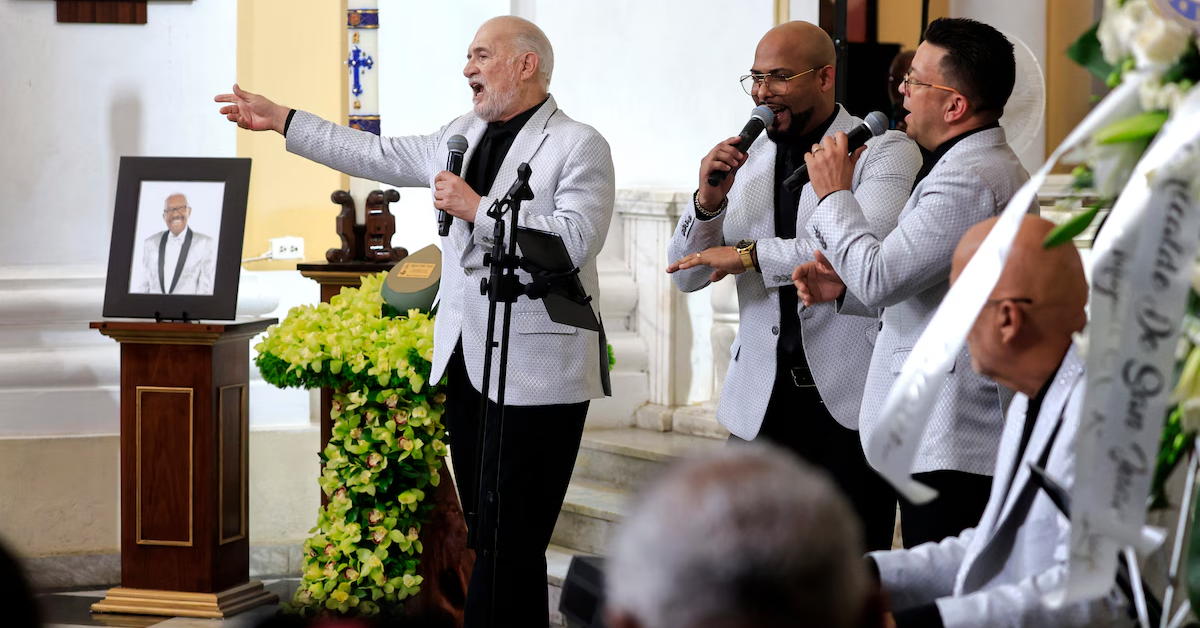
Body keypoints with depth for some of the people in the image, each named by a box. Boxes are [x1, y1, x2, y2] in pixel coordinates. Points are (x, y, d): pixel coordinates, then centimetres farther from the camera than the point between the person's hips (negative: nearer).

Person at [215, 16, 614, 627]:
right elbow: (374, 154, 24)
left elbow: (575, 239, -20)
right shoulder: (463, 135, 16)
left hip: (537, 376, -8)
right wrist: (279, 119, 25)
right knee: (487, 541, 10)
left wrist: (477, 209, -17)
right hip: (466, 364, 8)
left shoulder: (578, 146, -7)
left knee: (512, 547, -9)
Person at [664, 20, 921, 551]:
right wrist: (708, 201, -5)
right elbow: (687, 276, 14)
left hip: (846, 401, -4)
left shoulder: (884, 152, -2)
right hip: (759, 402, 4)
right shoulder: (744, 159, 14)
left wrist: (750, 254, -18)